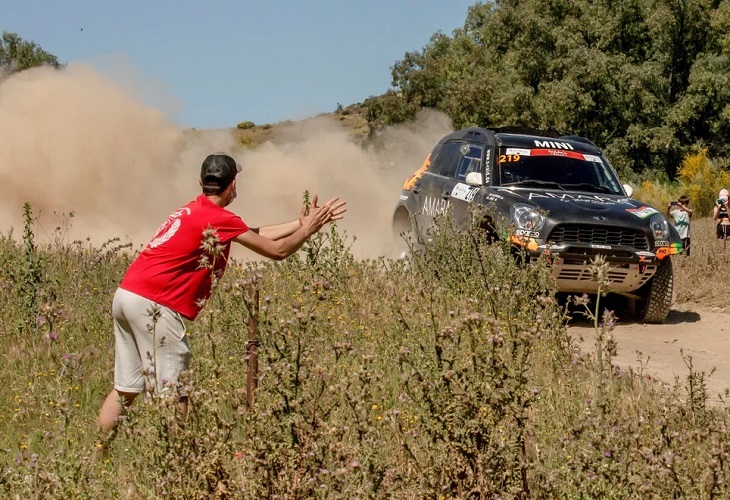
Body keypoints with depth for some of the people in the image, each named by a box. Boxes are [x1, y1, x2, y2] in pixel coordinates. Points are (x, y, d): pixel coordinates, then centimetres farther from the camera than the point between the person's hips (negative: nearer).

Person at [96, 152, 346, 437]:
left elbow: (256, 234, 25)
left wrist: (300, 223, 29)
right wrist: (308, 229, 14)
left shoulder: (194, 211, 19)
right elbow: (277, 251, -2)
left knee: (126, 389, 14)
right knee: (173, 393, -4)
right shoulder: (219, 219, -9)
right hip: (153, 305, -9)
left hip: (126, 294, 9)